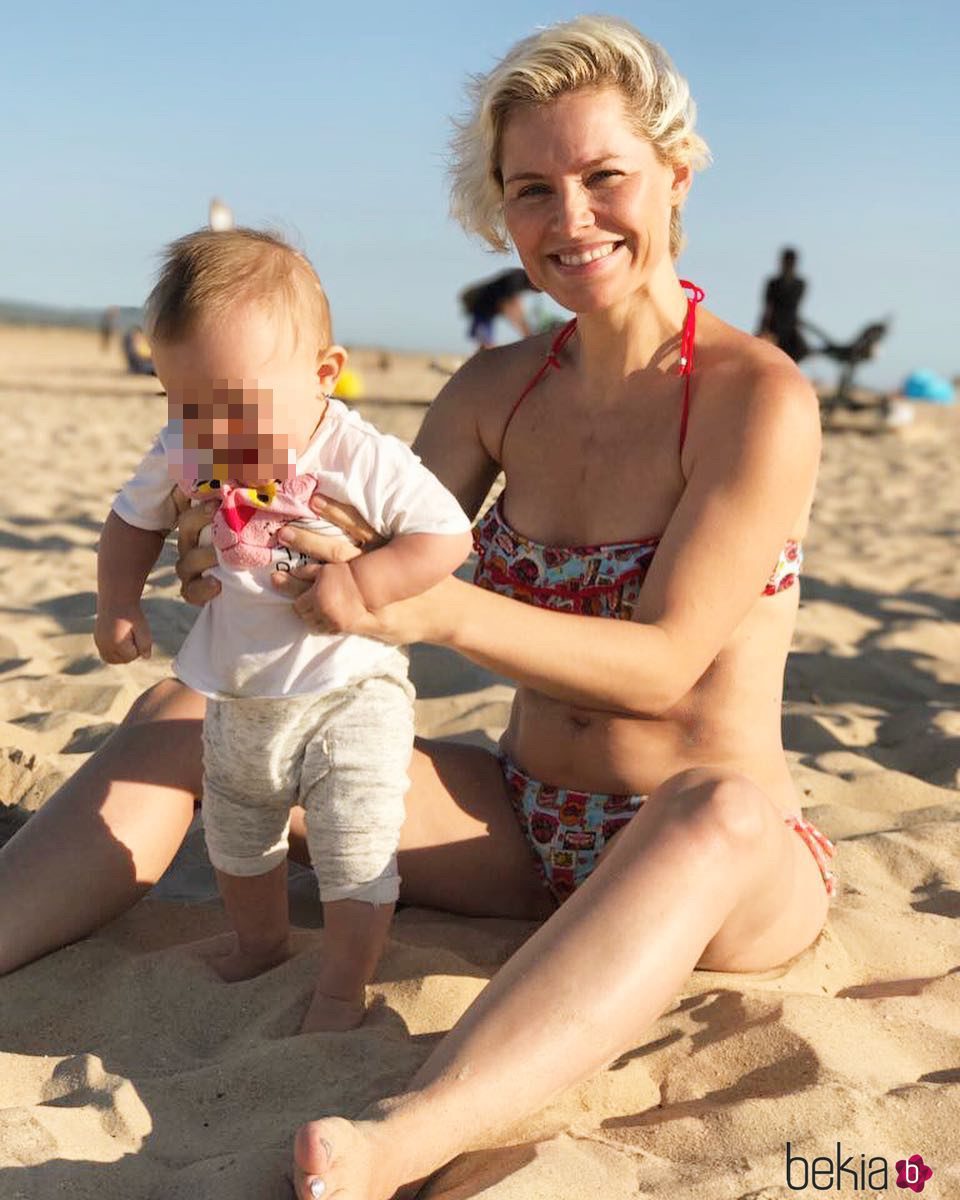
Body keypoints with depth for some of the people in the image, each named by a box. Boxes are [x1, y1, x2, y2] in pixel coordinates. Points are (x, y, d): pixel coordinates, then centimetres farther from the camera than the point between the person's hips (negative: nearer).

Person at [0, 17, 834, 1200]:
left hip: (727, 870, -5)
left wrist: (432, 608, -35)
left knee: (722, 811, -43)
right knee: (179, 720, -5)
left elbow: (665, 663, -20)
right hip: (523, 830, 5)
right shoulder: (498, 389, 4)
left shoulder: (757, 396, -14)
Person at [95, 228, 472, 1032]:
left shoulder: (364, 460, -25)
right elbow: (134, 522, 8)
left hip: (350, 696, -6)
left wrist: (361, 583, -33)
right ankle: (262, 944, 50)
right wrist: (117, 603, -4)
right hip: (237, 700, 6)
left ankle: (343, 985, 22)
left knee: (356, 850, -1)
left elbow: (448, 536, -22)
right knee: (235, 840, 25)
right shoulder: (180, 457, -9)